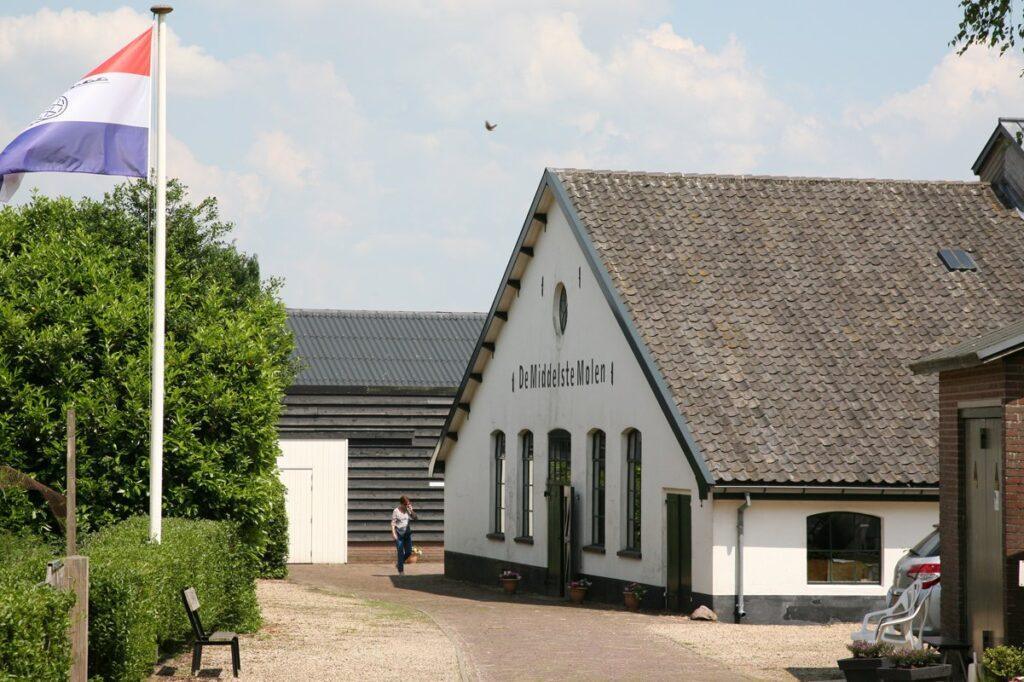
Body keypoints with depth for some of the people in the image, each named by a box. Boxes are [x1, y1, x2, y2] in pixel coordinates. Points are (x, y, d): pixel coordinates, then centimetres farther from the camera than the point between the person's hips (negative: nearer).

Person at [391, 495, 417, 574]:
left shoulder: (408, 510, 7)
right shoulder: (396, 511, -5)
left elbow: (414, 518, -1)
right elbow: (393, 523, -7)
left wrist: (411, 510, -12)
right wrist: (393, 533, -16)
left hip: (407, 533, 5)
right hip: (399, 533, -5)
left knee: (408, 552, 5)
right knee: (400, 552, -4)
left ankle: (398, 563, 30)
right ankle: (401, 570, 3)